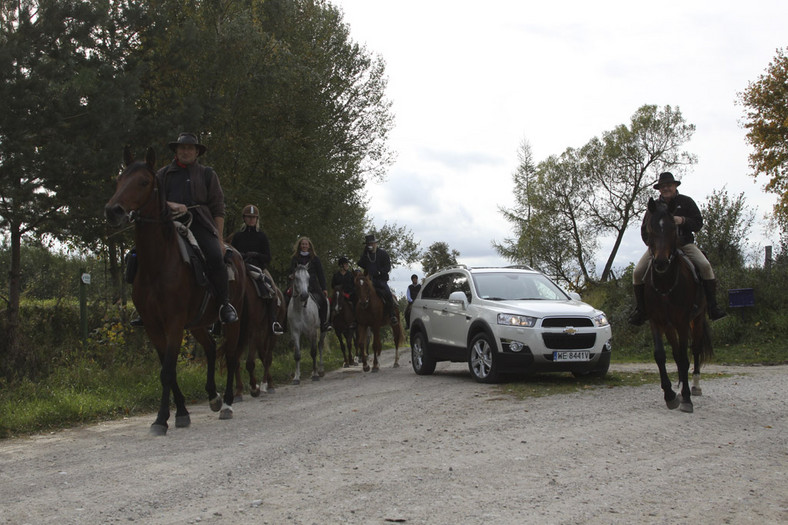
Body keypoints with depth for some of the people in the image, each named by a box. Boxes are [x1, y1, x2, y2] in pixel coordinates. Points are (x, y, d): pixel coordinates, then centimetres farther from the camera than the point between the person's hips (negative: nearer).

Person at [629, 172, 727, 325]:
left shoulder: (686, 202, 8)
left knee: (705, 266, -25)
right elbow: (644, 230, 12)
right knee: (638, 272, -18)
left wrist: (683, 220, -17)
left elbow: (698, 223, 3)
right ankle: (641, 309, -2)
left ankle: (712, 307, -19)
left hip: (684, 243, -1)